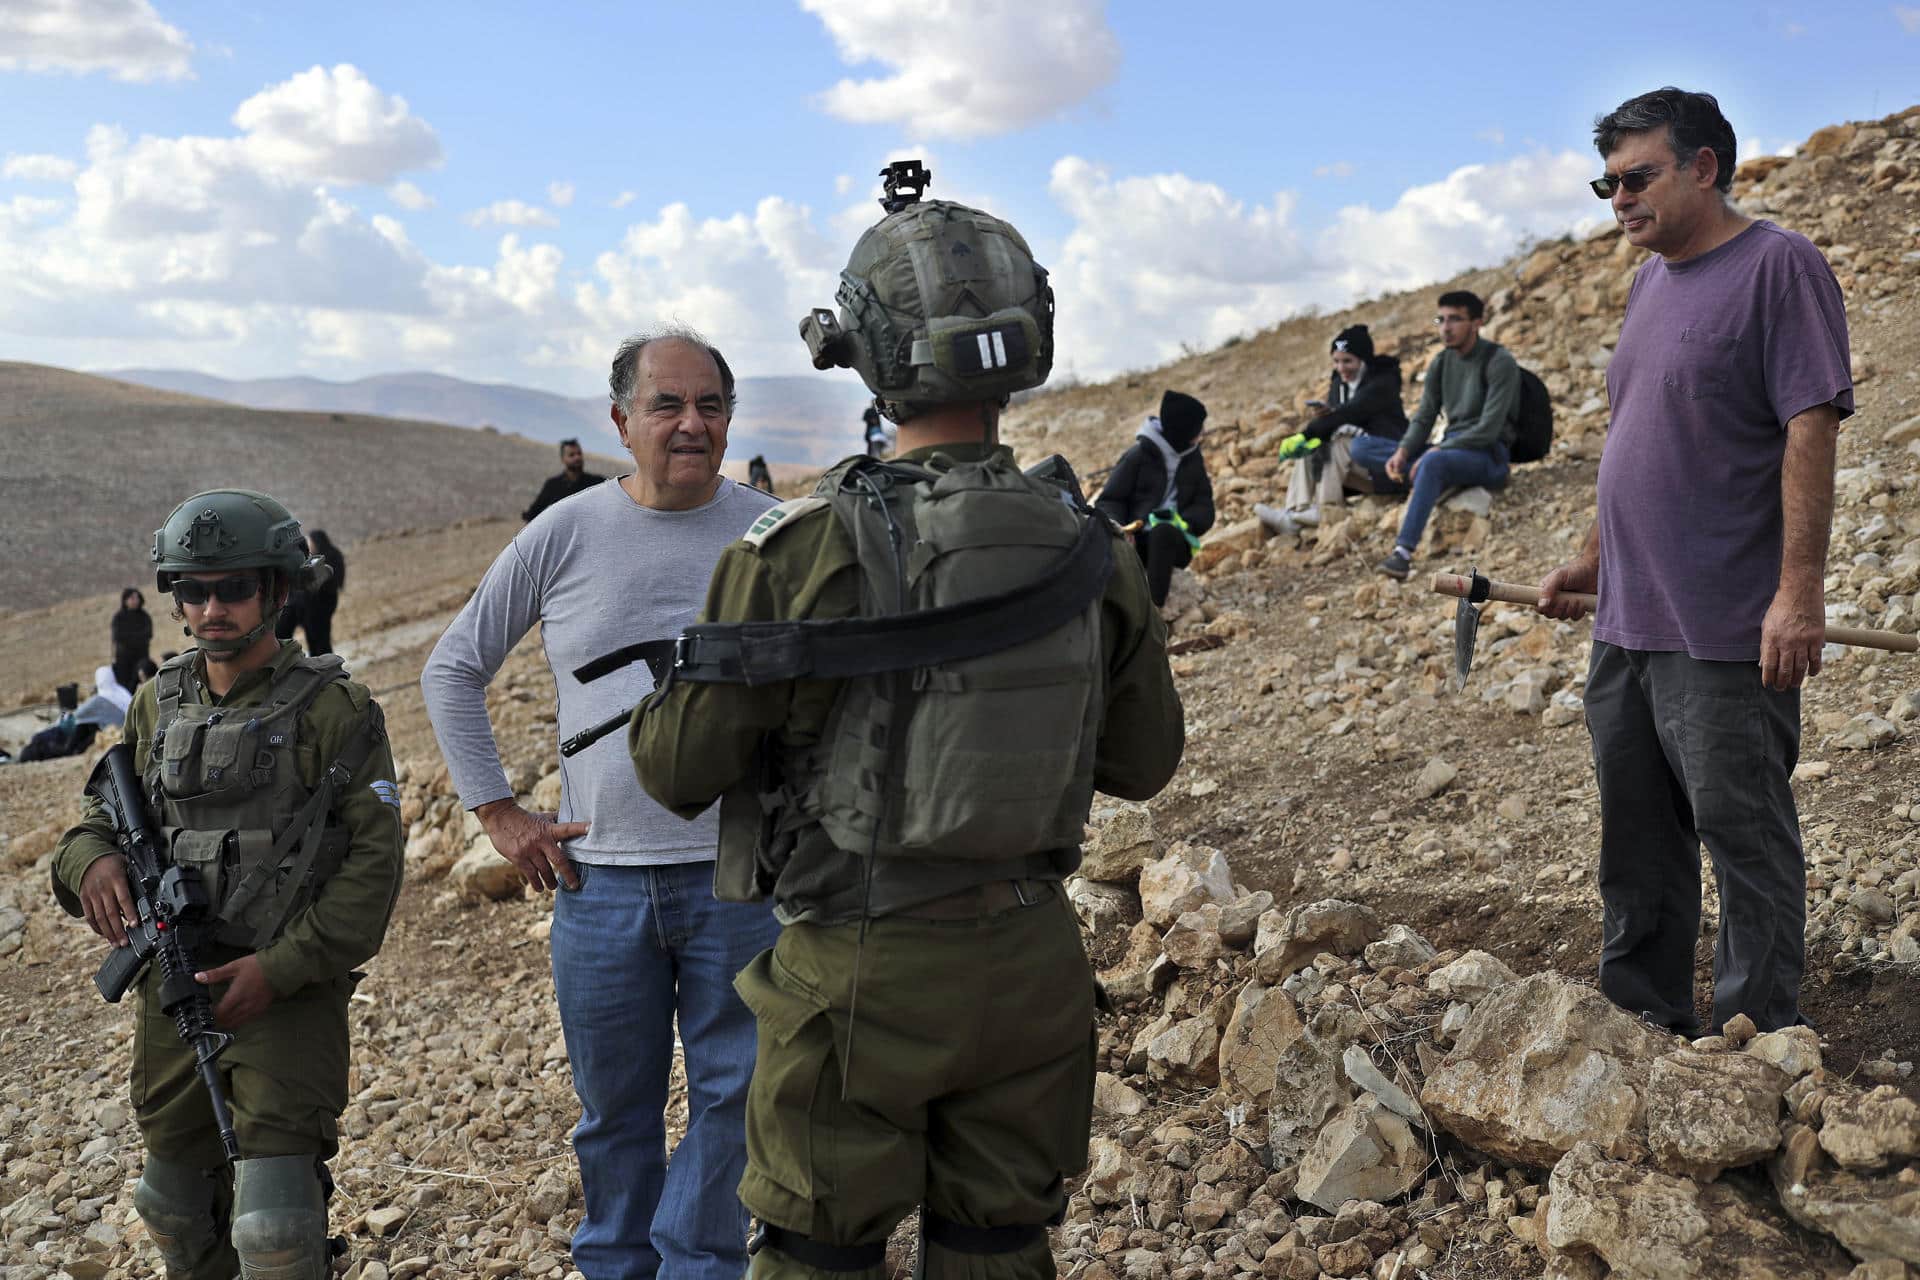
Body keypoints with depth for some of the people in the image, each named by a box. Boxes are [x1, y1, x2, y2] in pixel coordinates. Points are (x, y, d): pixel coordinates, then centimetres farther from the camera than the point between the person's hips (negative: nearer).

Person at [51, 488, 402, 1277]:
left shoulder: (333, 709, -9)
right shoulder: (157, 704, 7)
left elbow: (374, 857, -11)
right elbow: (103, 814, 16)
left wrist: (280, 968, -19)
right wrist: (92, 862, -9)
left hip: (288, 988, -5)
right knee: (176, 1200, 20)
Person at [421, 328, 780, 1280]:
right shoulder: (564, 536, 0)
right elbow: (453, 669, 10)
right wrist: (498, 813, 3)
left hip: (742, 877, 0)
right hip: (602, 880, 1)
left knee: (735, 1097, 9)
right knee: (614, 1111, 16)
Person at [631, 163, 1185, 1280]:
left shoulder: (808, 551, -18)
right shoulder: (1090, 550, -4)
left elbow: (679, 769, -10)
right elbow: (1143, 764, 8)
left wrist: (669, 691, 11)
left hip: (861, 972, -4)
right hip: (1031, 959, 4)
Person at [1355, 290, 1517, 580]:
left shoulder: (1499, 362, -10)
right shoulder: (1441, 363, 10)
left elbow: (1489, 429, -18)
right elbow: (1423, 418, 9)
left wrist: (1437, 450, -24)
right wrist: (1402, 452, -12)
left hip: (1487, 456, -7)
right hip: (1449, 450, 8)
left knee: (1434, 463, -42)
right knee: (1361, 447, -5)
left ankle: (1404, 551, -47)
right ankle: (1441, 480, -22)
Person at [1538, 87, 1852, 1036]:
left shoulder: (1779, 266, -9)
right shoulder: (1650, 283, 16)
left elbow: (1811, 431, -16)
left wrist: (1799, 591, -22)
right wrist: (1592, 562, 20)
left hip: (1726, 634, -8)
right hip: (1626, 626, 8)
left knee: (1743, 833, 0)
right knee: (1636, 839, 14)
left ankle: (1758, 1040, 12)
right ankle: (1644, 1021, 26)